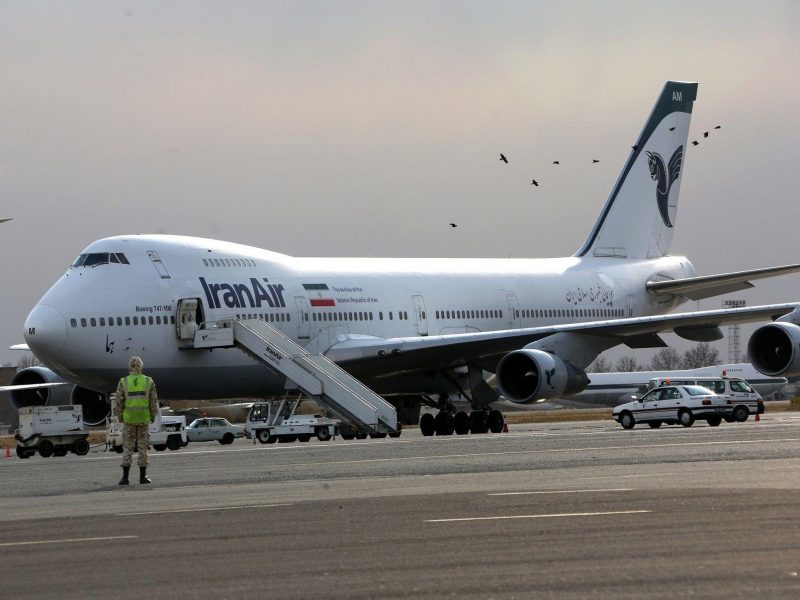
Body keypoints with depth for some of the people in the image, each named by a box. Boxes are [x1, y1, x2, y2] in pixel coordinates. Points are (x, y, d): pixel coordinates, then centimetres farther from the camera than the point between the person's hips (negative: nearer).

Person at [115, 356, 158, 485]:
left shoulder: (123, 382, -5)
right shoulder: (149, 382, -3)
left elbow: (118, 403, -4)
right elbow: (153, 402, -1)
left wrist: (120, 417, 10)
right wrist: (153, 417, 13)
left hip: (128, 420, 0)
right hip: (144, 420, 0)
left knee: (127, 449, 4)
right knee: (143, 448, 8)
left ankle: (125, 477, 1)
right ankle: (143, 476, 9)